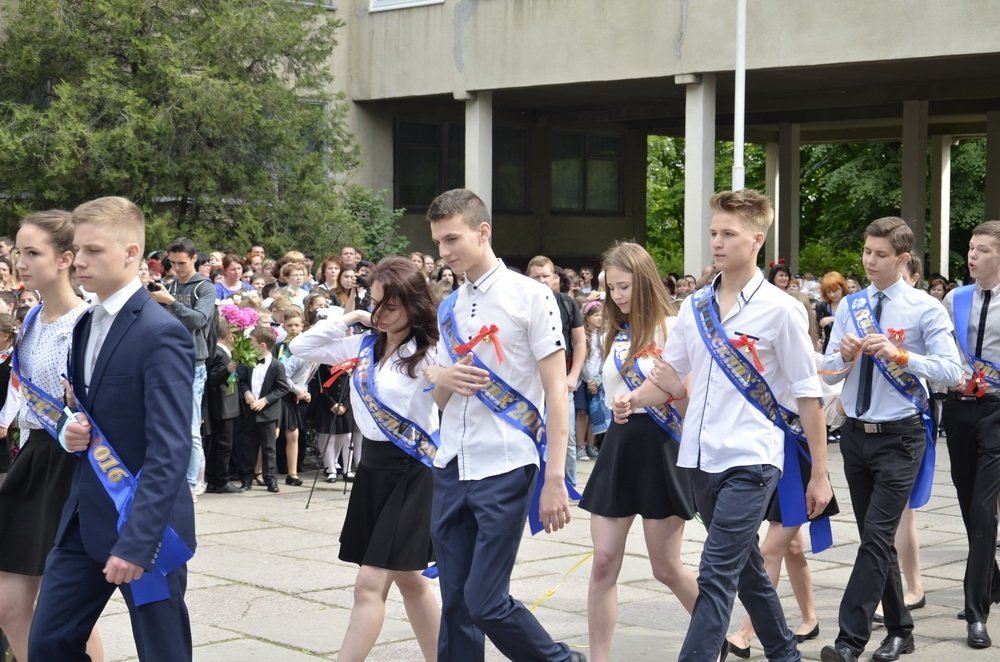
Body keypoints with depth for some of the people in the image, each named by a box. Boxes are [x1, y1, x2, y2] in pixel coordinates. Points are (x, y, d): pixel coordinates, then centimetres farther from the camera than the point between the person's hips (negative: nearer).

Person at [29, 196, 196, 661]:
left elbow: (170, 451, -22)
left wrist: (137, 539, -27)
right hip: (84, 520, 8)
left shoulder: (161, 334, -17)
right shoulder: (86, 325, 11)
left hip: (143, 524, -8)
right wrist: (71, 432, -2)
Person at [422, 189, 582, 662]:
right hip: (451, 468, 6)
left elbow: (556, 390, -7)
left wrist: (555, 479, -13)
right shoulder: (448, 309, 13)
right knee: (455, 604, 7)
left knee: (486, 603, -7)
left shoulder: (530, 296, -5)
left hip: (504, 469, -6)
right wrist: (442, 380, -6)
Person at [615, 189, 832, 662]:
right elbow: (670, 378, 15)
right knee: (745, 568, 18)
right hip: (702, 459, 6)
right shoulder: (694, 307, 8)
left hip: (751, 461, -6)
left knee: (716, 577, -12)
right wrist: (634, 399, -7)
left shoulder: (780, 310, -7)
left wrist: (819, 474, -4)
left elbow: (807, 396, -5)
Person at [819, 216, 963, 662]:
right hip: (855, 435, 6)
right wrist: (845, 355, -14)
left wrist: (899, 355, -25)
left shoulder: (925, 308, -7)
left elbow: (952, 370, -15)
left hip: (898, 438, -5)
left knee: (877, 537, -11)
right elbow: (828, 374, 7)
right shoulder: (850, 307, 7)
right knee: (877, 539, 13)